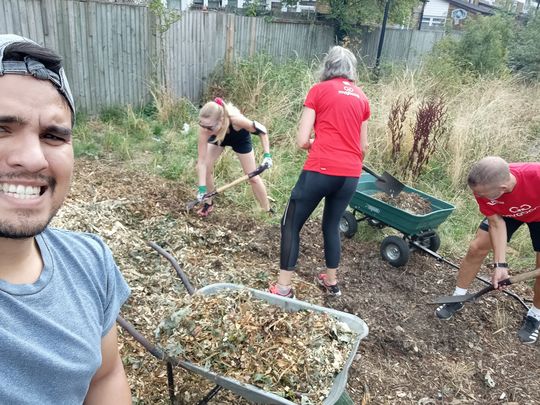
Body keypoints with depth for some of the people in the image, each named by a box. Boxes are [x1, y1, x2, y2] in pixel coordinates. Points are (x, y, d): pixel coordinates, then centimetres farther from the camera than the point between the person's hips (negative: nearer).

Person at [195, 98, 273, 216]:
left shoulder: (236, 120, -46)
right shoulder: (205, 128, -40)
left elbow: (261, 130, -26)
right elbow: (202, 161, -34)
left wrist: (267, 155, -30)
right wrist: (202, 188, -38)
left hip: (239, 138, -2)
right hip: (217, 137, 2)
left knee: (253, 177, 3)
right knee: (206, 167, -8)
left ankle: (267, 210, 20)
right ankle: (208, 203, 17)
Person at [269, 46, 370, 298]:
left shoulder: (319, 91, 1)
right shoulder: (362, 97, 15)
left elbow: (302, 141, -4)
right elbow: (363, 147, 17)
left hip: (320, 171, -5)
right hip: (351, 175, 5)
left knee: (291, 225, 8)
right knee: (332, 225, 23)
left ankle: (283, 287, 10)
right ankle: (331, 282, 35)